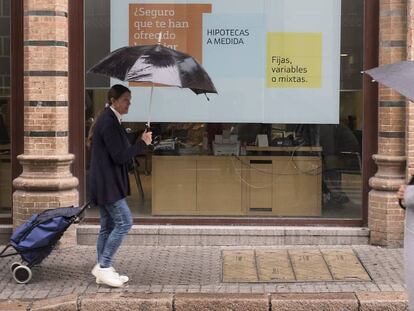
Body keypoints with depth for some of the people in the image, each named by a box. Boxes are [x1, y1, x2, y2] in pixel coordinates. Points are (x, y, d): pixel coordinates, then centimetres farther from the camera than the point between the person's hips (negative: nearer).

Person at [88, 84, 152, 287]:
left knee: (108, 226, 12)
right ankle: (103, 266, -5)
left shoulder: (107, 120, 16)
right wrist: (142, 143, -12)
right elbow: (120, 156, -20)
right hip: (107, 184, -11)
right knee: (124, 222, -10)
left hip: (106, 184, 11)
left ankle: (104, 271, 17)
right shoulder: (109, 122, -17)